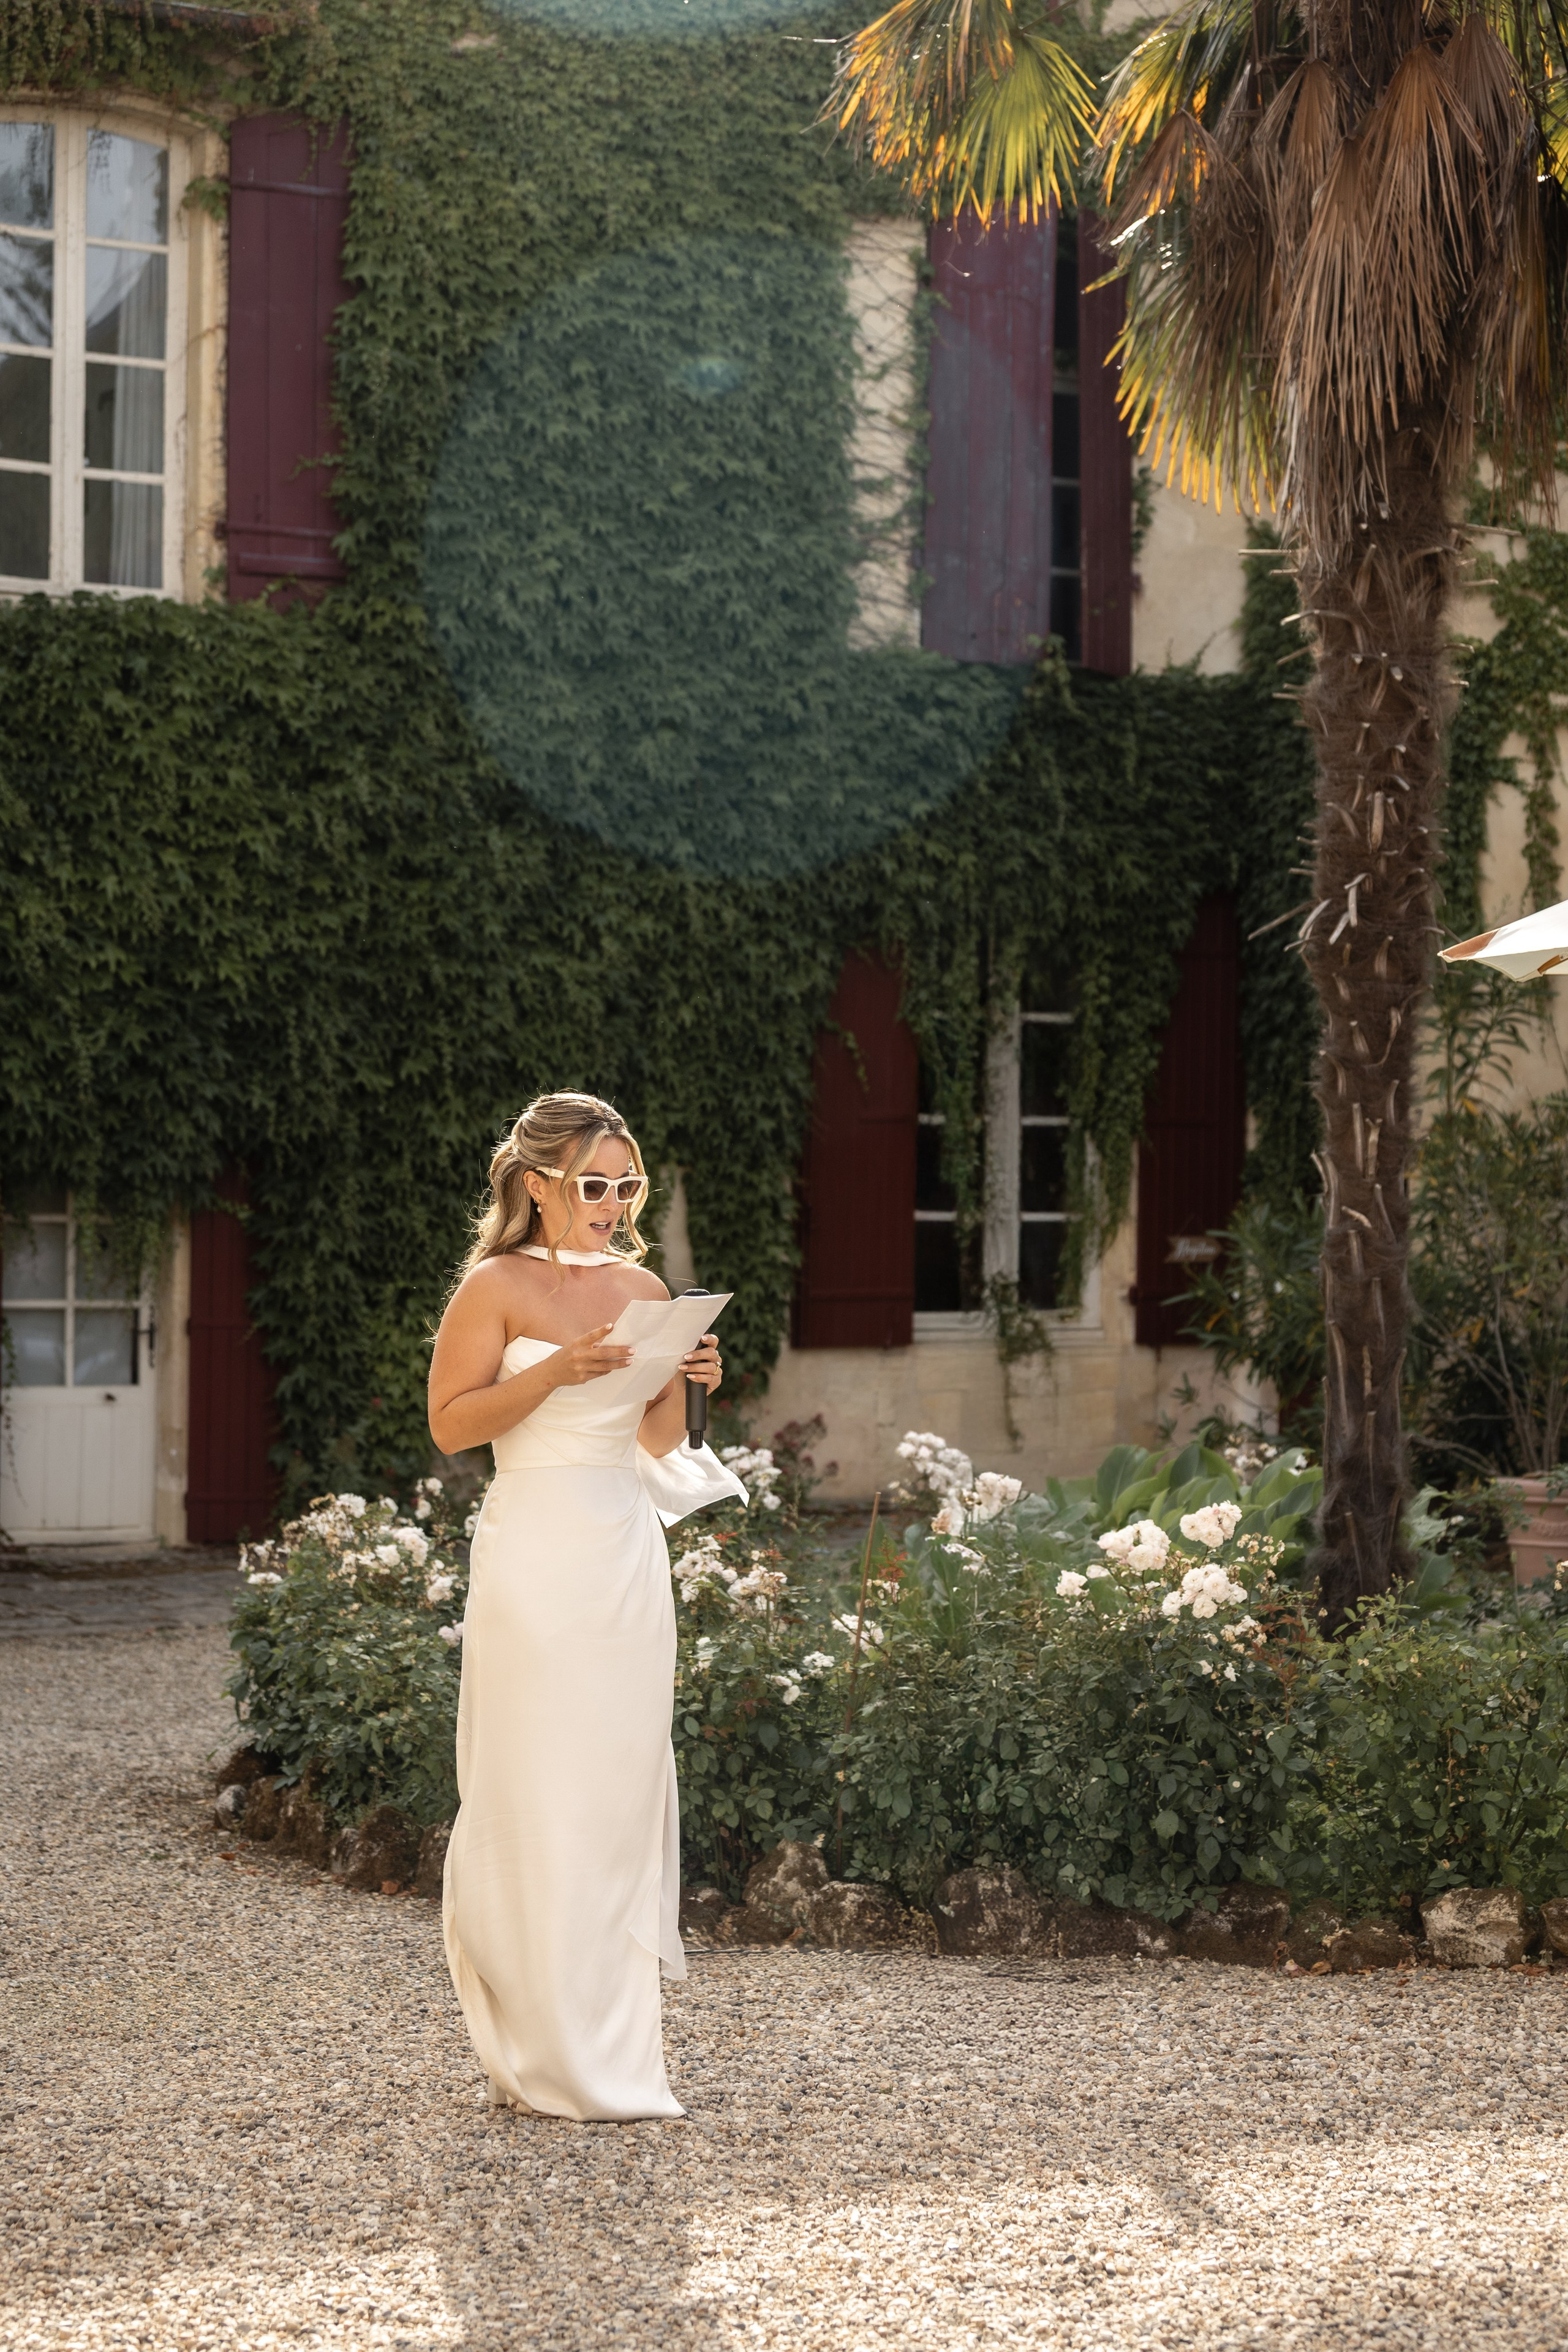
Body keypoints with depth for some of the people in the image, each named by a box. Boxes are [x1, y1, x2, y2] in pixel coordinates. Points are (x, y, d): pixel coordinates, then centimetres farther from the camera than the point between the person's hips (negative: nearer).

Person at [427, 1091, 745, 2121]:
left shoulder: (643, 1288, 12)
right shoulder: (496, 1286, -3)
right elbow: (451, 1421, -7)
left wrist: (685, 1381, -3)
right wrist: (554, 1372, -18)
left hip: (629, 1555, 5)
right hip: (536, 1560, -5)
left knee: (624, 1791, 5)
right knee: (540, 1801, -3)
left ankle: (619, 2035, 13)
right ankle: (553, 2061, 3)